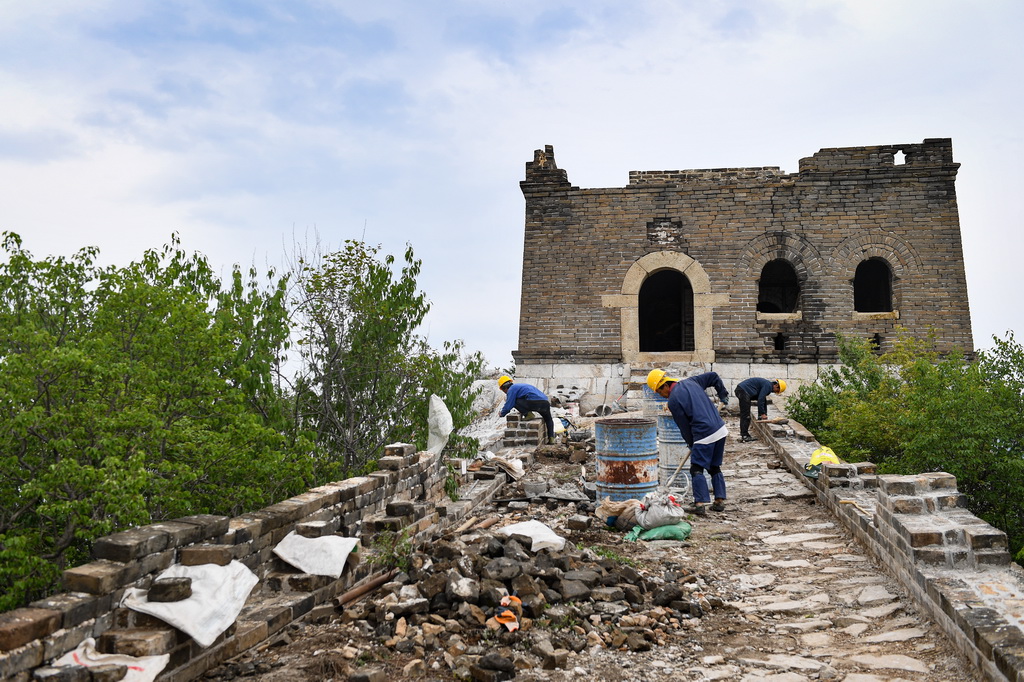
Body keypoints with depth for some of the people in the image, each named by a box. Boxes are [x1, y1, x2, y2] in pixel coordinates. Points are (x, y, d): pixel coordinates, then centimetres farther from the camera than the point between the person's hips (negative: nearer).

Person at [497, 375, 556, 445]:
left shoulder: (511, 389, 5)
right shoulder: (520, 386, 32)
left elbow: (509, 405, 1)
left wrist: (502, 413, 16)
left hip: (535, 403, -9)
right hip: (546, 402, 9)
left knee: (515, 402, 1)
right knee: (549, 420, 30)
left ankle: (528, 415, -5)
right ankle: (551, 439, 18)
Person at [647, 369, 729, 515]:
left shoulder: (673, 401, -9)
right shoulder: (690, 381, 11)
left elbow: (684, 427, -2)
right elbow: (713, 376, 19)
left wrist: (692, 445, 12)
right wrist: (723, 395, 30)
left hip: (705, 435, -8)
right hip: (721, 429, 8)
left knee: (697, 469, -1)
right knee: (715, 468, 18)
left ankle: (700, 504, -8)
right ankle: (720, 501, 17)